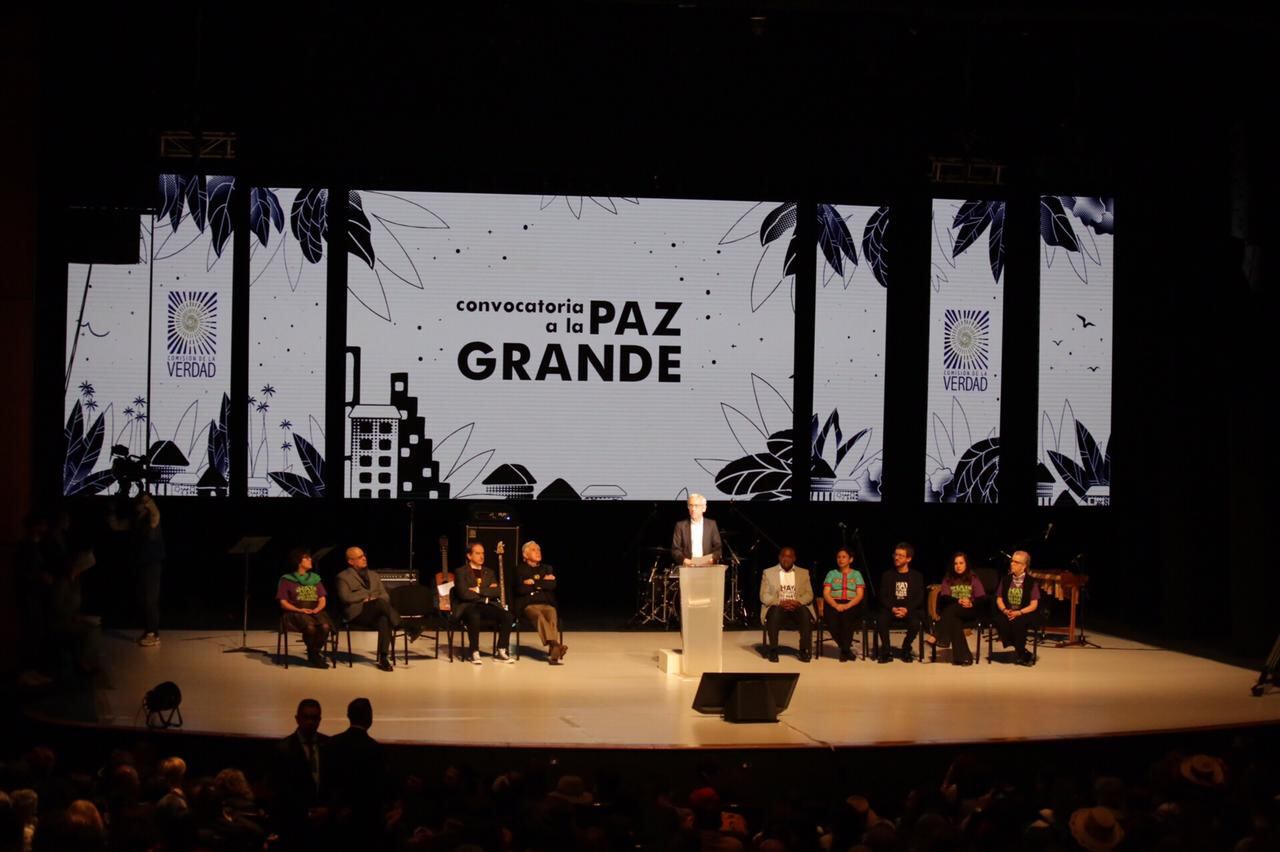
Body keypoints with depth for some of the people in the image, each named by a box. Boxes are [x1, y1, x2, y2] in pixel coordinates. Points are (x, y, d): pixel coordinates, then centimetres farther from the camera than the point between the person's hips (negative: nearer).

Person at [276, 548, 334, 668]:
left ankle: (315, 653, -9)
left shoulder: (315, 578, 20)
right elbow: (283, 603, 2)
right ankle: (314, 654, -13)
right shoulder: (286, 580, 7)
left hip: (315, 611, 4)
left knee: (325, 626, -32)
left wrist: (318, 608, -8)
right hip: (296, 613, -4)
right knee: (310, 627, -37)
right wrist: (299, 610, -14)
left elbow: (322, 599, 15)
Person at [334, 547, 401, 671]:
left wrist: (376, 598, -5)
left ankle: (383, 659, -39)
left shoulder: (373, 575, 28)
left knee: (384, 620, -35)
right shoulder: (343, 577, 10)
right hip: (357, 614, -4)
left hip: (376, 614, 4)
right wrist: (368, 595, -9)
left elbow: (385, 595, 19)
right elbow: (346, 597, -6)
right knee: (381, 603, -35)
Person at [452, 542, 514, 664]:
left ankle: (501, 652, -17)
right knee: (474, 616, -41)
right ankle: (474, 653, -27)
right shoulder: (461, 572, 5)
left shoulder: (489, 572, 21)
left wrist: (479, 590, -6)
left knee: (507, 616, -24)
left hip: (488, 606, 5)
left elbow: (497, 592, 6)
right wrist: (486, 592, -2)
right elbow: (464, 594, -10)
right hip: (468, 606, -5)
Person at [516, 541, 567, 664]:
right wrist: (542, 582, 0)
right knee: (539, 616, -36)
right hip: (528, 605, -2)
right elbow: (521, 589, -4)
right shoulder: (520, 570, 13)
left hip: (547, 604, 2)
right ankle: (555, 645, -56)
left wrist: (534, 582, -1)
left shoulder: (547, 569, 24)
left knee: (552, 615, -33)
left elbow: (552, 585, 4)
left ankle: (553, 653, -49)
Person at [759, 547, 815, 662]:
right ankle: (773, 650, -30)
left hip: (798, 607, 1)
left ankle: (804, 650, -27)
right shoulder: (768, 573, 11)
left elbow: (809, 595, 7)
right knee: (775, 612, -37)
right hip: (777, 606, -1)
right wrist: (780, 602, -16)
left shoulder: (804, 573, 16)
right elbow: (764, 596, 2)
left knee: (805, 613, -33)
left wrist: (797, 602, -15)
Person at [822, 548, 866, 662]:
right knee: (832, 618, -34)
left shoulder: (856, 574, 16)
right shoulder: (831, 574, 19)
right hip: (833, 604, 1)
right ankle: (847, 649, -15)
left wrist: (847, 605, -15)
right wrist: (836, 605, -14)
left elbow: (860, 595, 4)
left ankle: (844, 651, -24)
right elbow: (826, 593, 6)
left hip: (852, 605, -1)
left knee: (845, 615, -37)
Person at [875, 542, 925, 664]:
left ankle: (906, 650, -6)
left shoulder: (916, 576, 8)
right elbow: (883, 597, 6)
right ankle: (885, 652, -16)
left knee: (915, 623, -33)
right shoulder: (888, 575, 11)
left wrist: (907, 609, -16)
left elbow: (919, 598, 2)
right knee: (881, 620, -32)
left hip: (909, 609, -1)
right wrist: (892, 608, -14)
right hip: (891, 609, 1)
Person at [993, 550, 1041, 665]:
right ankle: (1024, 654, -17)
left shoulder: (1031, 582, 2)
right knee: (1000, 622, -31)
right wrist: (1005, 610, -10)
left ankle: (1020, 653, -15)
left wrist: (1019, 613, -17)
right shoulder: (1005, 579, 13)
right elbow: (999, 599, 11)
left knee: (1017, 623, -37)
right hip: (1006, 612, 3)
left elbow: (1033, 605, -2)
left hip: (1024, 614, -3)